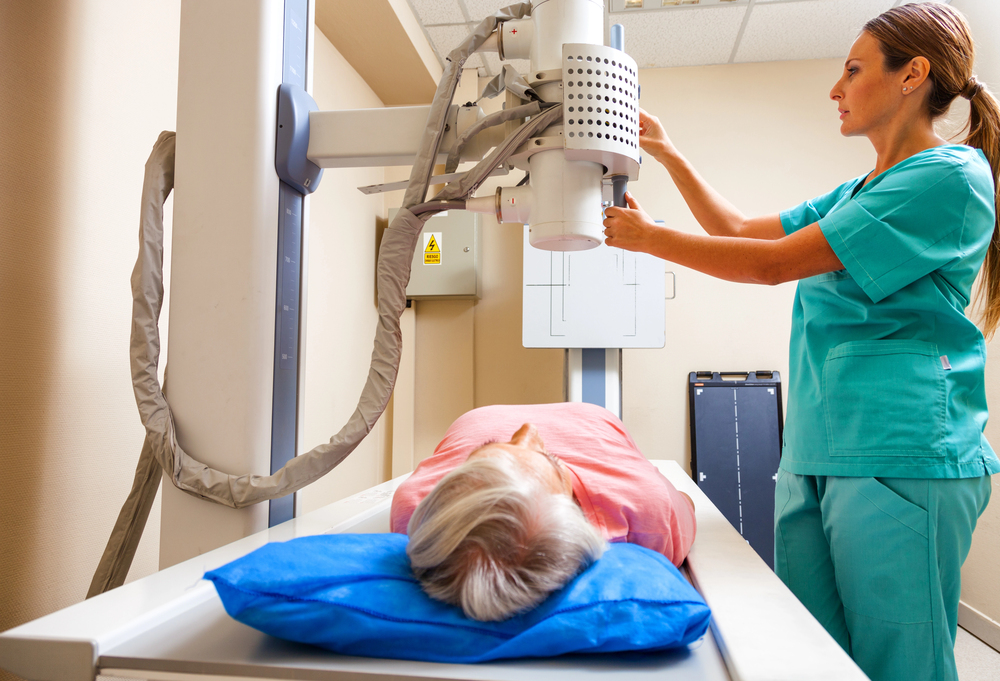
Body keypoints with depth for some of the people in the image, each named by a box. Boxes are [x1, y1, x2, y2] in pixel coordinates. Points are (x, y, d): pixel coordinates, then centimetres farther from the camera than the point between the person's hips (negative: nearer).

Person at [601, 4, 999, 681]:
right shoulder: (858, 193, 20)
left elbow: (773, 263, -13)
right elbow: (739, 229, 25)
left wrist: (649, 237, -3)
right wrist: (666, 151, 22)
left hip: (897, 454, -8)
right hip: (815, 454, 8)